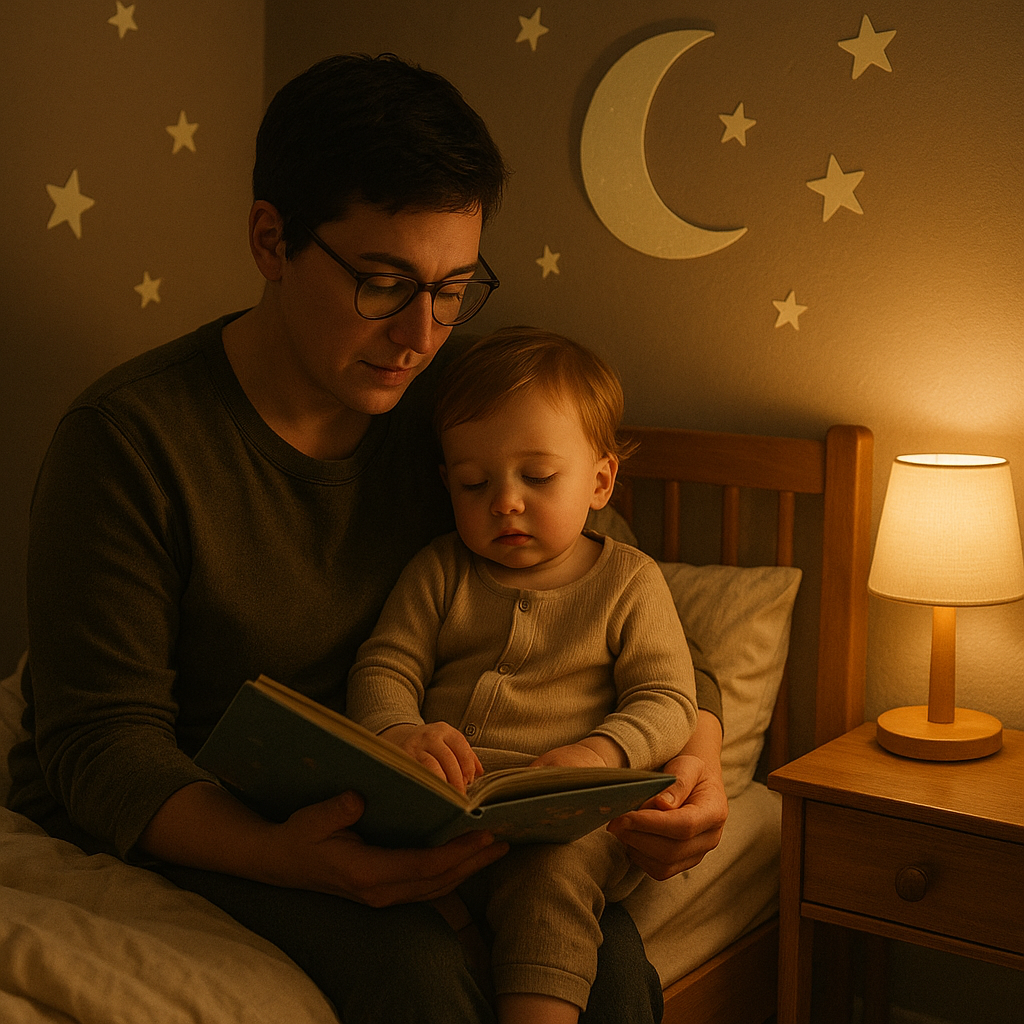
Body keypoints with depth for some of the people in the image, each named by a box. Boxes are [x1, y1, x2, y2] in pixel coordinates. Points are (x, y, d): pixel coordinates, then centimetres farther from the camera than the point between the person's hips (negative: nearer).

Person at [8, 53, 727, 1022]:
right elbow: (104, 746, -19)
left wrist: (695, 746, -18)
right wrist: (284, 855, -38)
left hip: (365, 804, 5)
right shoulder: (126, 439, -19)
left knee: (608, 946, -18)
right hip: (187, 818, -4)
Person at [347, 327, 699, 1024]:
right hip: (440, 803, 3)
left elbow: (666, 702, 1)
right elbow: (385, 665, 6)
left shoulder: (629, 581, 8)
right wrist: (400, 732, -18)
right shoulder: (440, 572, 14)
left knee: (553, 867, -35)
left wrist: (598, 753, -21)